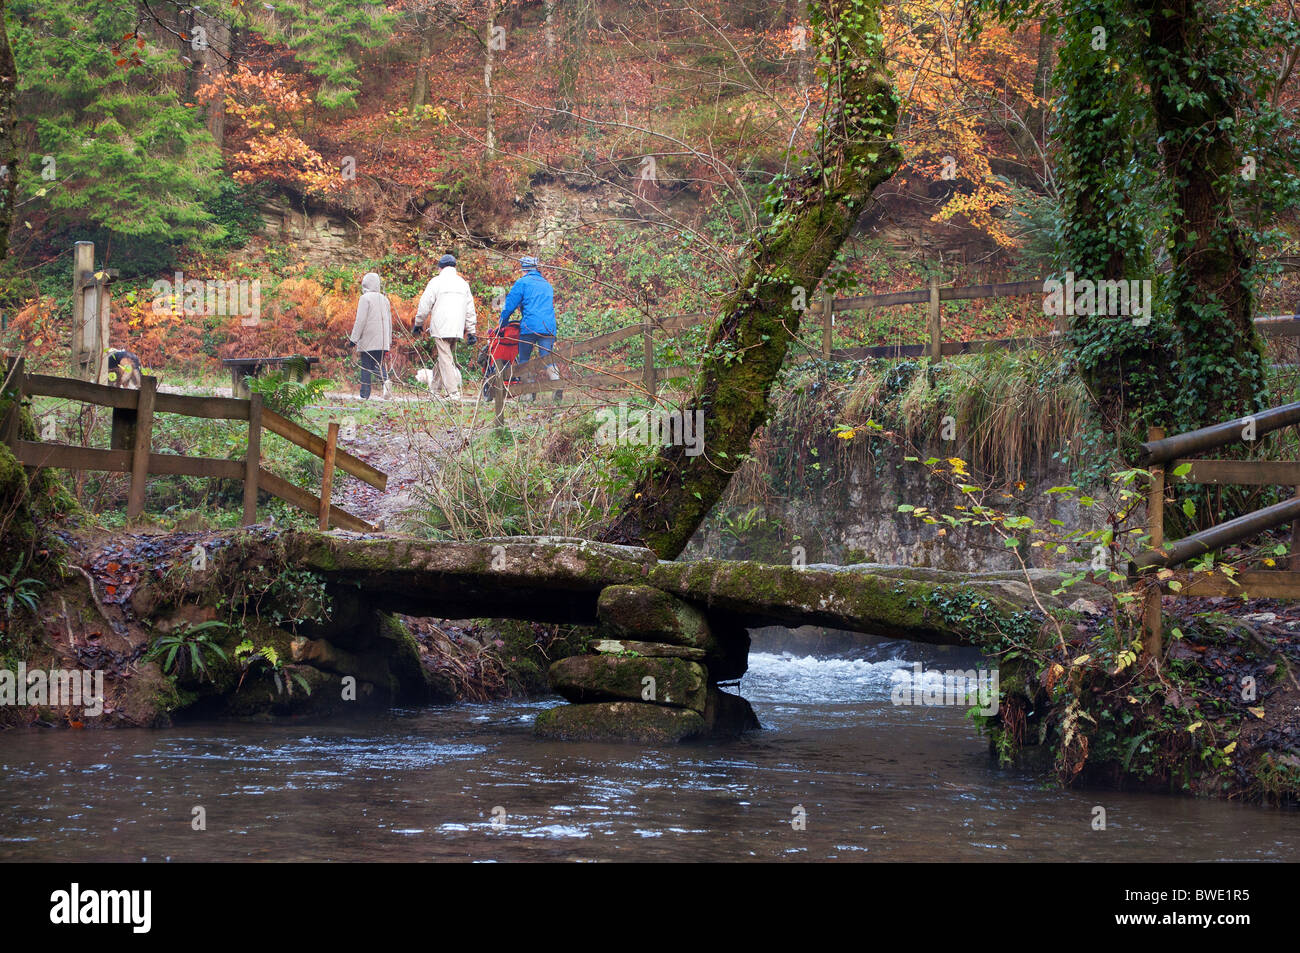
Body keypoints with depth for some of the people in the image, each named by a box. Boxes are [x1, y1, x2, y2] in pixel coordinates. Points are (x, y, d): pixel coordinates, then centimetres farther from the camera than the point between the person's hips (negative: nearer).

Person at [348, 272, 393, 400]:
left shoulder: (365, 298, -7)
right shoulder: (384, 299, 13)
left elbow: (360, 320, -12)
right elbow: (389, 321, 18)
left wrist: (353, 339, -7)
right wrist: (389, 342, 24)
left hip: (368, 341, -6)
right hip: (382, 341, 6)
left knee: (366, 367, -1)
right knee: (378, 364, 11)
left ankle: (365, 394, -2)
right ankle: (385, 379, -18)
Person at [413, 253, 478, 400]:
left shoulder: (436, 281, -3)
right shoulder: (463, 283, 14)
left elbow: (425, 305, -1)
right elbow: (470, 309, 14)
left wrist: (418, 324, 12)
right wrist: (471, 331, 17)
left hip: (441, 327, -5)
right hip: (457, 329, 5)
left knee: (445, 359, -6)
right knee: (445, 357, 16)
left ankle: (453, 393, -14)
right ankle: (435, 389, 23)